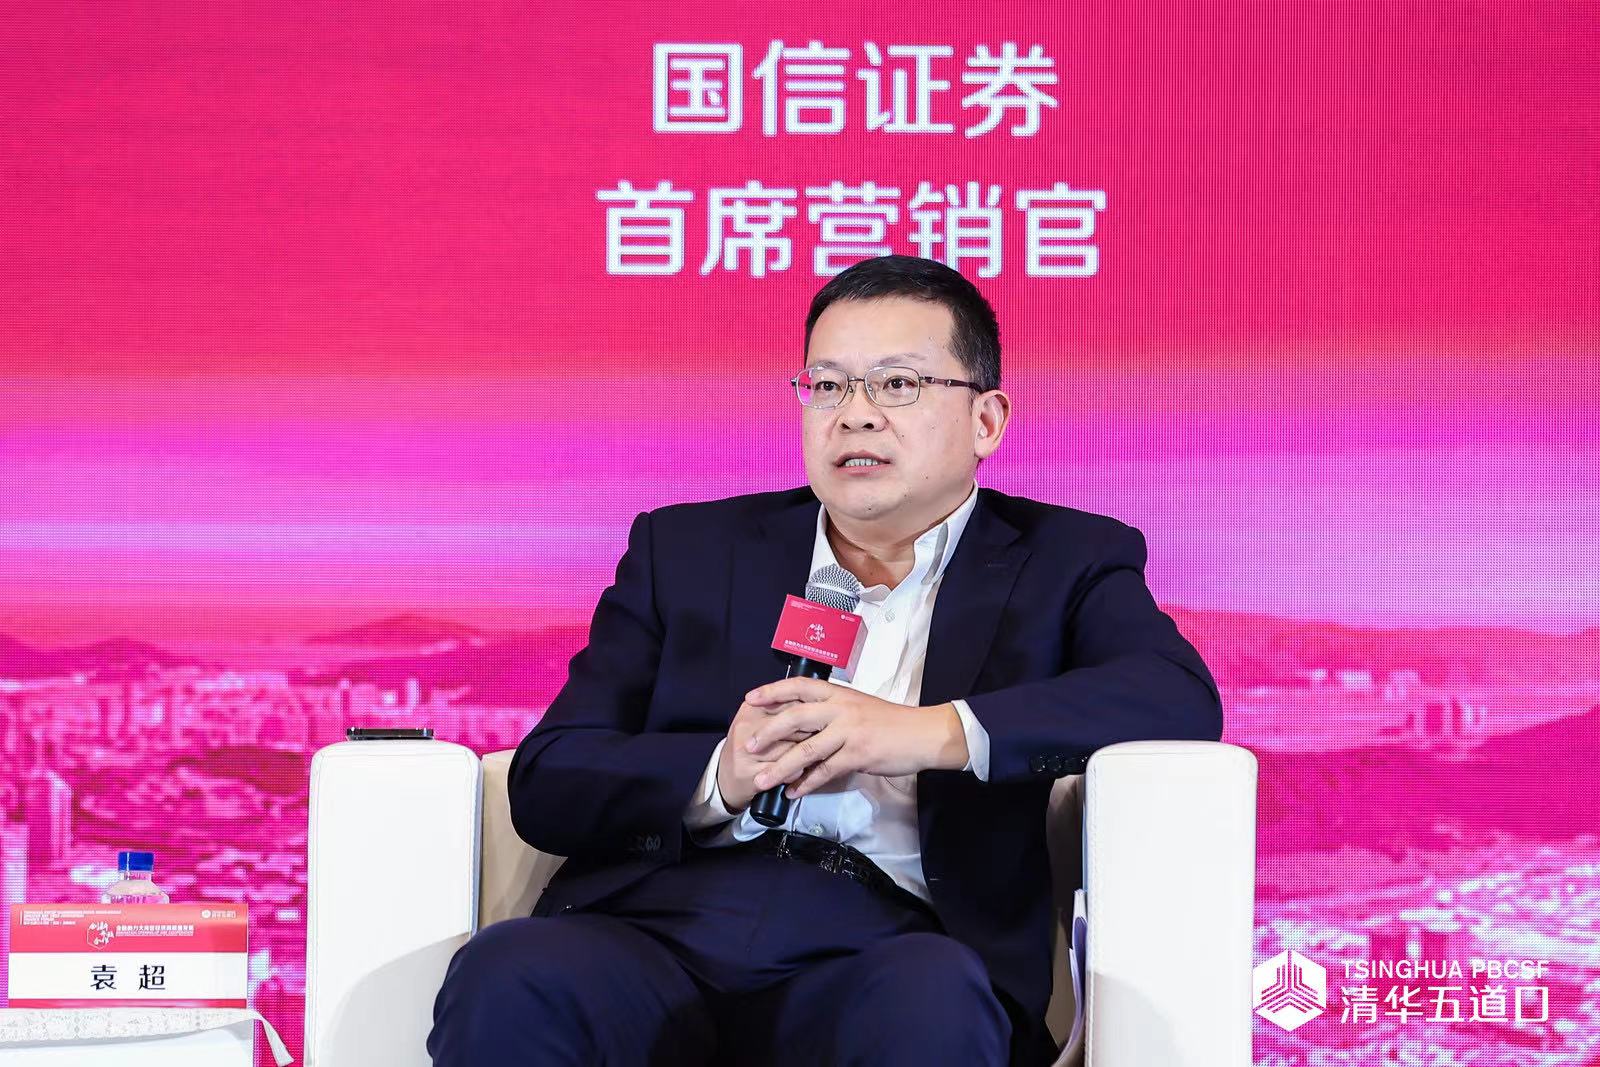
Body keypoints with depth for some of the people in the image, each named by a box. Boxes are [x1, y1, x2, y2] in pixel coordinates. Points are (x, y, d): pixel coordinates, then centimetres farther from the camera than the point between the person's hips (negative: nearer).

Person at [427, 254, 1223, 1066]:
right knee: (509, 981, -31)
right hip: (664, 929, 2)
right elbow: (547, 784, 11)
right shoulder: (686, 549, 20)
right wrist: (723, 776, -9)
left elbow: (1183, 700, -4)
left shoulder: (1062, 563, 16)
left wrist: (935, 733, -15)